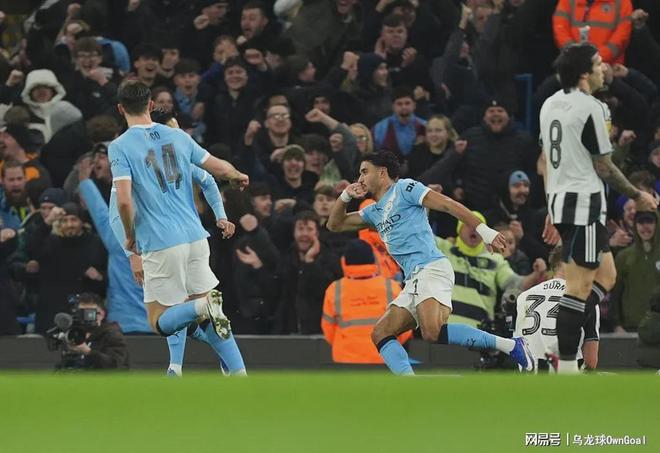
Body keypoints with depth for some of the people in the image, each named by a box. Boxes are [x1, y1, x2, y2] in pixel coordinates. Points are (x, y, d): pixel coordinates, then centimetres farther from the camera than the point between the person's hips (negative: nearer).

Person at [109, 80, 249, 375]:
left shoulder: (120, 147, -5)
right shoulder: (177, 136, 9)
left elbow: (124, 200, -15)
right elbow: (221, 168, 14)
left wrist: (130, 237, 0)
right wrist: (239, 176, 34)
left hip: (160, 245, -5)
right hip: (195, 236, 5)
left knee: (160, 323, 5)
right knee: (207, 318, 14)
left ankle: (204, 306, -24)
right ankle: (239, 375, -2)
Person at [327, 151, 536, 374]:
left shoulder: (404, 188, 3)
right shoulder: (374, 211, 27)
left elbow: (449, 205, -5)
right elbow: (335, 224, 34)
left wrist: (484, 230, -14)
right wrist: (345, 196, 16)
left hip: (431, 269, -9)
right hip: (413, 280, 9)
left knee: (433, 332, -31)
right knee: (380, 334, -2)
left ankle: (511, 346, -29)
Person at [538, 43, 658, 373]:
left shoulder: (551, 104, 12)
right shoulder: (591, 109, -15)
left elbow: (545, 162, 18)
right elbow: (603, 166, -10)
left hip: (559, 199, 9)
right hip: (585, 203, -9)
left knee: (606, 275, 18)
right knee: (579, 287, -7)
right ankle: (566, 367, -9)